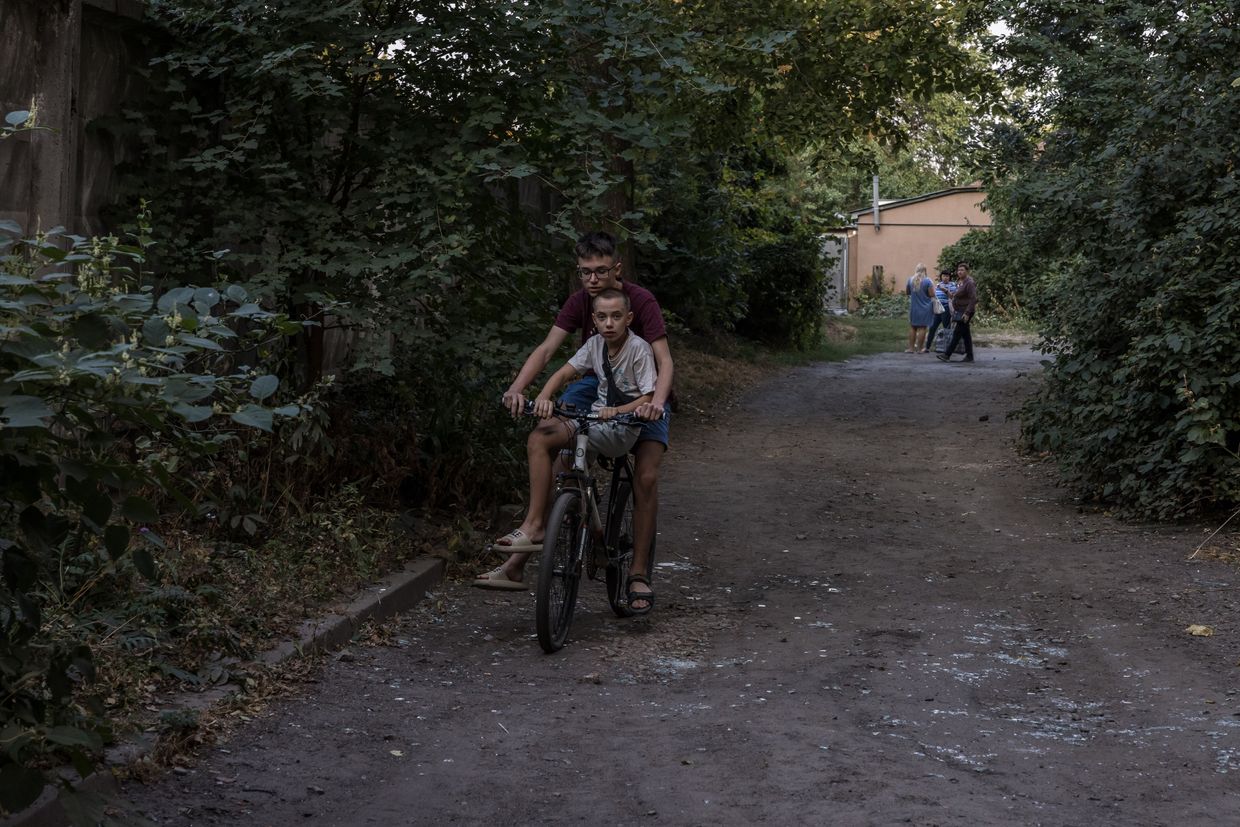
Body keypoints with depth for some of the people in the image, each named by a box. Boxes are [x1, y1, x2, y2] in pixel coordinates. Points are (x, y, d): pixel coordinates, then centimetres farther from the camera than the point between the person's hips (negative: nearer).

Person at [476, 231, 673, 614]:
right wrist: (517, 387, -36)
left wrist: (657, 400, -49)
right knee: (539, 441, -19)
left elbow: (664, 359, -29)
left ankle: (639, 575, -9)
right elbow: (547, 347, -19)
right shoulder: (580, 301, -11)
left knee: (646, 477, -18)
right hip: (597, 384, 4)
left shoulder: (641, 300, -22)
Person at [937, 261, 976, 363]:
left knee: (957, 333, -10)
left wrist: (967, 313, -23)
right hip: (959, 311, 10)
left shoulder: (969, 283, -15)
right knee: (965, 334, 11)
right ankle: (969, 356, 15)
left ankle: (947, 355, -13)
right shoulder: (959, 281, 13)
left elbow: (973, 299, -20)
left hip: (965, 312, -10)